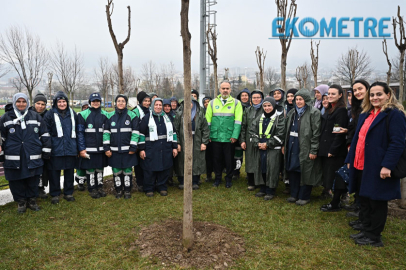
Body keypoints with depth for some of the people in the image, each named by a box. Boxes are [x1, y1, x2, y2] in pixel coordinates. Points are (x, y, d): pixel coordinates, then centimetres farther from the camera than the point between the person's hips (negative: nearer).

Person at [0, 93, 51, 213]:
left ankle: (32, 200, 25)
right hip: (14, 157, 0)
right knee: (16, 181, 6)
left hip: (33, 157, 0)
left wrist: (46, 151, 4)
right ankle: (21, 201, 25)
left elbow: (45, 135, 7)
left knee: (33, 180, 7)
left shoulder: (36, 117, 7)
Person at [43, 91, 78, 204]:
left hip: (70, 149, 3)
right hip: (56, 149, -3)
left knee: (69, 171, 11)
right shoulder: (50, 114, -3)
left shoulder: (72, 113, 9)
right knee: (54, 172, 4)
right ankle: (55, 194, 19)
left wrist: (78, 147, 12)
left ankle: (68, 193, 24)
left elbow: (77, 131, 14)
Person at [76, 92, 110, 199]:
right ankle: (92, 189, 19)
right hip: (88, 149, -3)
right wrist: (81, 149, -10)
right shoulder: (83, 115, -3)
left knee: (100, 168, 12)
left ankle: (100, 187, 27)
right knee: (90, 169, 5)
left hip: (101, 148, 3)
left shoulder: (105, 115, 7)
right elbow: (80, 133, -5)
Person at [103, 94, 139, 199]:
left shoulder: (132, 115, -2)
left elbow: (135, 132, -5)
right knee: (116, 171, 9)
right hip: (114, 150, 3)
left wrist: (133, 147, -9)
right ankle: (118, 190, 25)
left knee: (127, 170, 6)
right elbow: (106, 132, 6)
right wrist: (106, 148, -1)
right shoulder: (111, 116, 7)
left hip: (127, 150, -2)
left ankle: (127, 190, 21)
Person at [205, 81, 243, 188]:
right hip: (215, 137, 2)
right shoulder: (212, 102, 6)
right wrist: (208, 135, -1)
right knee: (217, 158, 11)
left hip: (229, 137, -1)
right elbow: (208, 120, 5)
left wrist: (235, 136, -11)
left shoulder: (236, 103, 2)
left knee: (229, 159, 8)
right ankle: (218, 178, 28)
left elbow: (238, 120, -4)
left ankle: (229, 178, 25)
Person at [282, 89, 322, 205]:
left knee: (305, 172, 2)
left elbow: (316, 133, -13)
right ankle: (294, 194, 25)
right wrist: (284, 145, 13)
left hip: (305, 148, -6)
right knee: (292, 171, 11)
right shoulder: (292, 113, 13)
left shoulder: (314, 113, -9)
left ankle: (304, 197, 16)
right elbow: (287, 130, 18)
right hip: (292, 147, 7)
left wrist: (313, 150, -16)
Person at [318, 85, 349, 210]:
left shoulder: (341, 111, -11)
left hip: (336, 151, -8)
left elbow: (340, 133, -17)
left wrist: (333, 150, -19)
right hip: (325, 150, 8)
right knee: (328, 175, 13)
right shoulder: (329, 110, 15)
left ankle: (335, 204, 11)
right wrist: (322, 148, 10)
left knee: (335, 176, 1)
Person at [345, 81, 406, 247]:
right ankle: (365, 230, 30)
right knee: (364, 200, 16)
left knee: (377, 202, 4)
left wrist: (387, 166, -25)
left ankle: (374, 237, 18)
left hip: (378, 169, -8)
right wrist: (350, 159, 15)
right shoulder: (366, 114, 15)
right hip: (361, 166, 8)